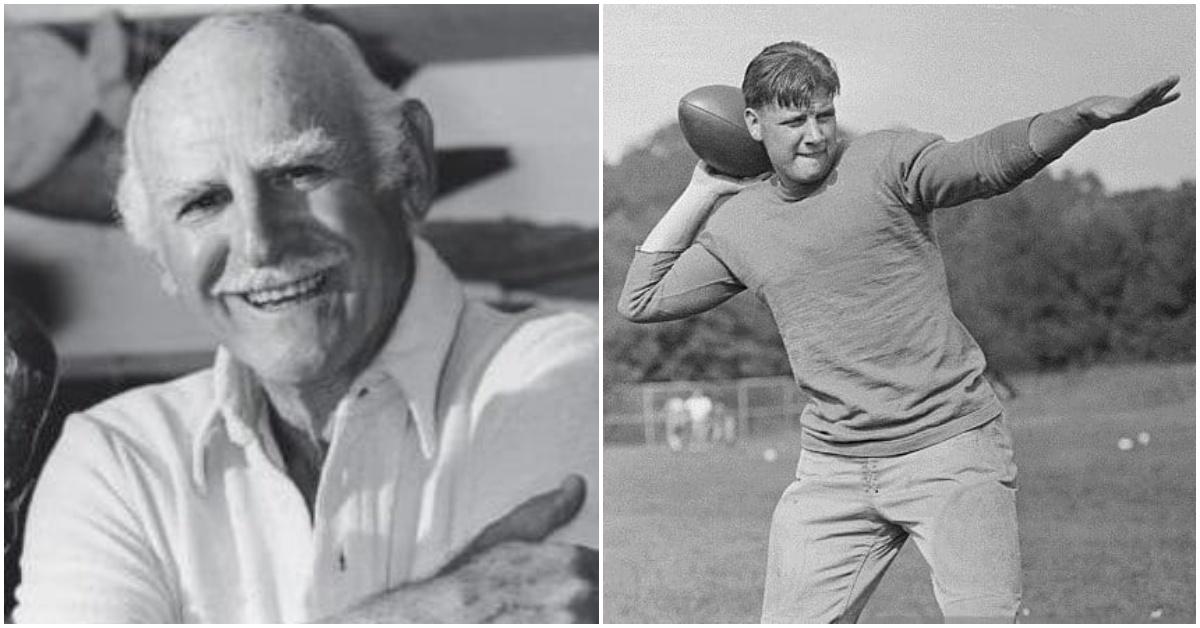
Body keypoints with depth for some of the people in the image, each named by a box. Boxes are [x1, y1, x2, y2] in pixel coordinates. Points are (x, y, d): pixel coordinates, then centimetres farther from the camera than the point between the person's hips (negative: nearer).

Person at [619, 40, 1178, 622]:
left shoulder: (885, 161, -3)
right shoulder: (735, 226, 10)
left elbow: (991, 159, -17)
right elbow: (639, 301, 14)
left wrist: (1085, 114, -34)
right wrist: (699, 192, 12)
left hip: (953, 447, -4)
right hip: (832, 465, 4)